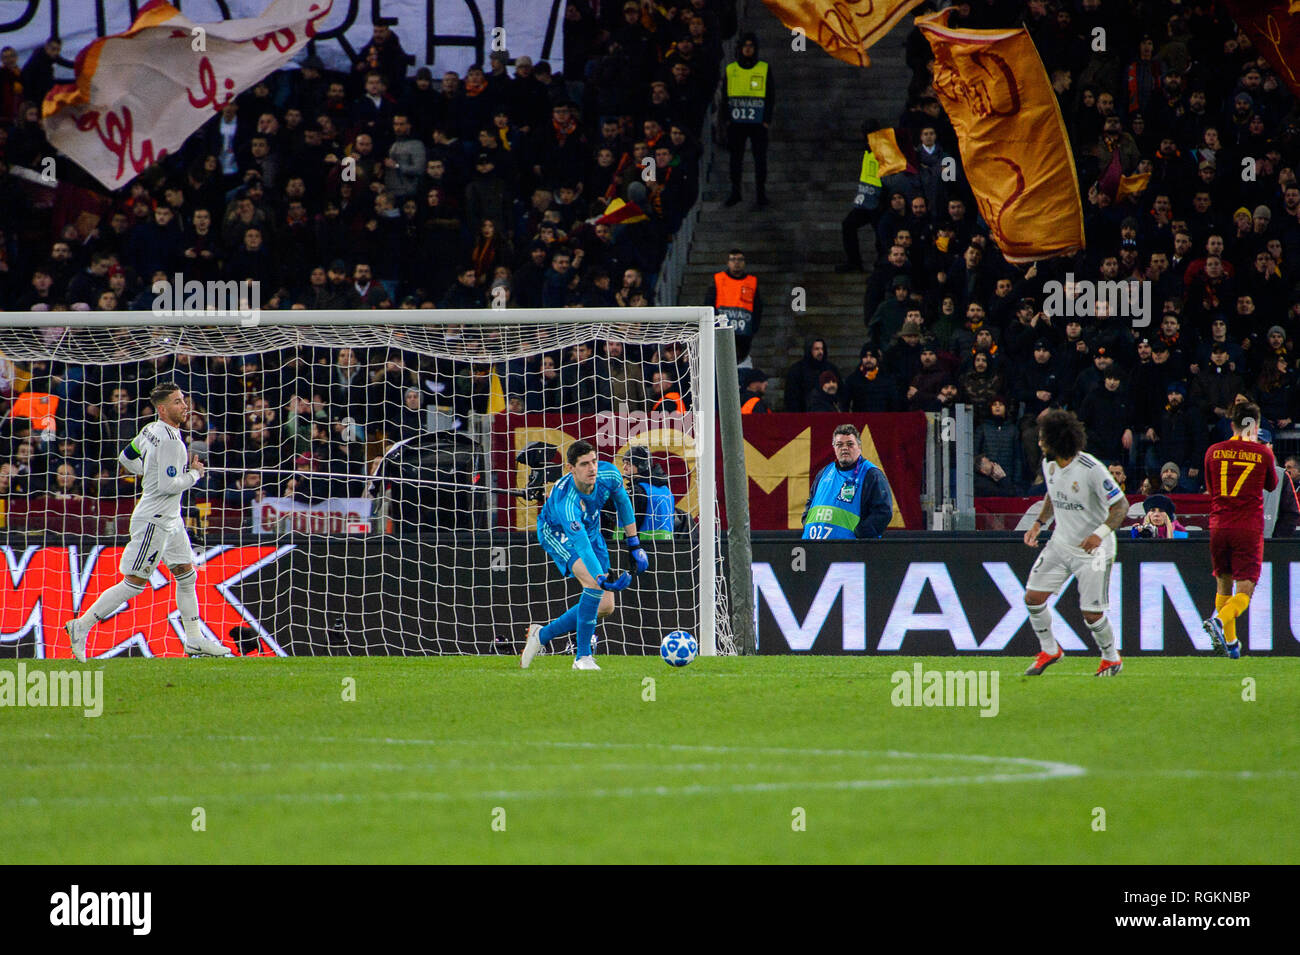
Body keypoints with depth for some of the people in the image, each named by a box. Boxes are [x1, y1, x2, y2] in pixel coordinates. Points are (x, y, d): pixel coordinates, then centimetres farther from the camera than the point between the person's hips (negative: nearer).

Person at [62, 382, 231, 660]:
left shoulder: (150, 430, 7)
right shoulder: (169, 440, -21)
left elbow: (125, 458, 19)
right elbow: (167, 486, -25)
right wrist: (194, 473, -10)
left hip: (170, 520, 10)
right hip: (154, 520, -10)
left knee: (187, 575, 13)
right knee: (134, 583, -5)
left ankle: (194, 641, 18)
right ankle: (82, 626, 1)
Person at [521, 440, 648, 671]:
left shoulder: (608, 474, -25)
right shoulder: (566, 502, -42)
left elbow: (622, 502, -2)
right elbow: (582, 547, -51)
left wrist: (634, 545, 2)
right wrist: (603, 578, -65)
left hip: (591, 530, 7)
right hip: (556, 532, -7)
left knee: (606, 606, 1)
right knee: (594, 584, -30)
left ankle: (542, 634, 16)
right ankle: (582, 656, -20)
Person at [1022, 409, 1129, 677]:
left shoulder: (1091, 469, -24)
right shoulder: (1049, 464, -1)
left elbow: (1121, 505, -19)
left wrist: (1100, 533, -33)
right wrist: (1038, 523, 6)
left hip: (1094, 549, -7)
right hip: (1060, 544, 7)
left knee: (1092, 614, -6)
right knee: (1033, 597, -2)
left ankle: (1112, 659, 21)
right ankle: (1049, 650, 20)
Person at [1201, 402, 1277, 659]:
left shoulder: (1214, 452, 3)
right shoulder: (1262, 453, -3)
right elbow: (1271, 485, 15)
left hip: (1219, 525, 3)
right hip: (1250, 528, -3)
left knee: (1223, 584, 18)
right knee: (1245, 590, -2)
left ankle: (1230, 641, 19)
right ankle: (1219, 621, -29)